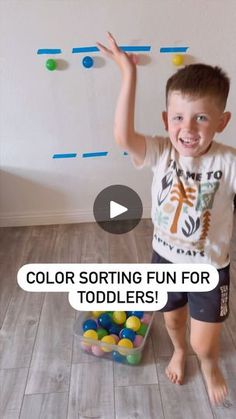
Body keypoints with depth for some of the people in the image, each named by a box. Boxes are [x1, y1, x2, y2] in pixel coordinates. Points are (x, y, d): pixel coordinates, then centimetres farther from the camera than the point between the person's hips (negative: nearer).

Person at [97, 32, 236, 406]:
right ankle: (178, 350, 63)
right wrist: (129, 75, -36)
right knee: (173, 320, 27)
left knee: (204, 344, 12)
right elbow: (123, 137, -34)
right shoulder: (160, 153, -17)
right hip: (165, 259, 2)